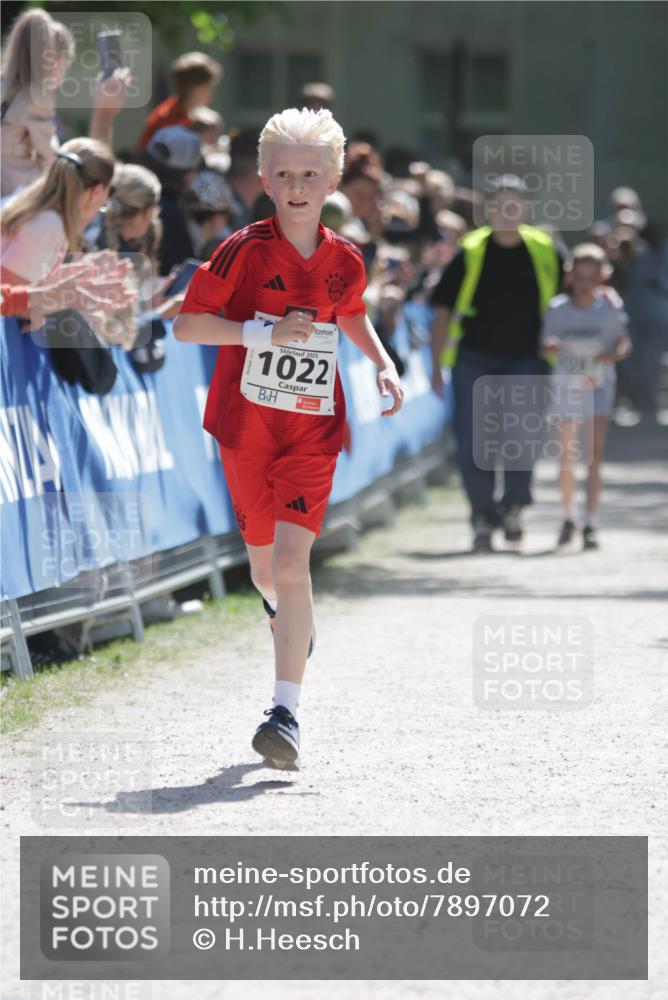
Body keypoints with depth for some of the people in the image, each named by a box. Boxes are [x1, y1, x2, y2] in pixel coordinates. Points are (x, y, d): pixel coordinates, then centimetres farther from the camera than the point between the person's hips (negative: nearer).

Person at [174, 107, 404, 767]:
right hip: (245, 424, 0)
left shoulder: (344, 261, 2)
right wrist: (262, 332, -20)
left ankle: (287, 712, -19)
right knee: (264, 559, 15)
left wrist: (383, 364, 9)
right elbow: (186, 325, -9)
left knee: (292, 560, -15)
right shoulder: (245, 251, -8)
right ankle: (283, 610, 54)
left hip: (312, 428, 0)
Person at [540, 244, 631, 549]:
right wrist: (550, 346, -29)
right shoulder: (558, 309, -7)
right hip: (566, 386, 2)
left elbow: (624, 343, 1)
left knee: (595, 453, -15)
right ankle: (568, 517, 31)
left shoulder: (609, 309, -9)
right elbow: (544, 349, -5)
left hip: (598, 386, -2)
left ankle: (590, 524, -14)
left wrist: (613, 354, -21)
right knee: (566, 458, 10)